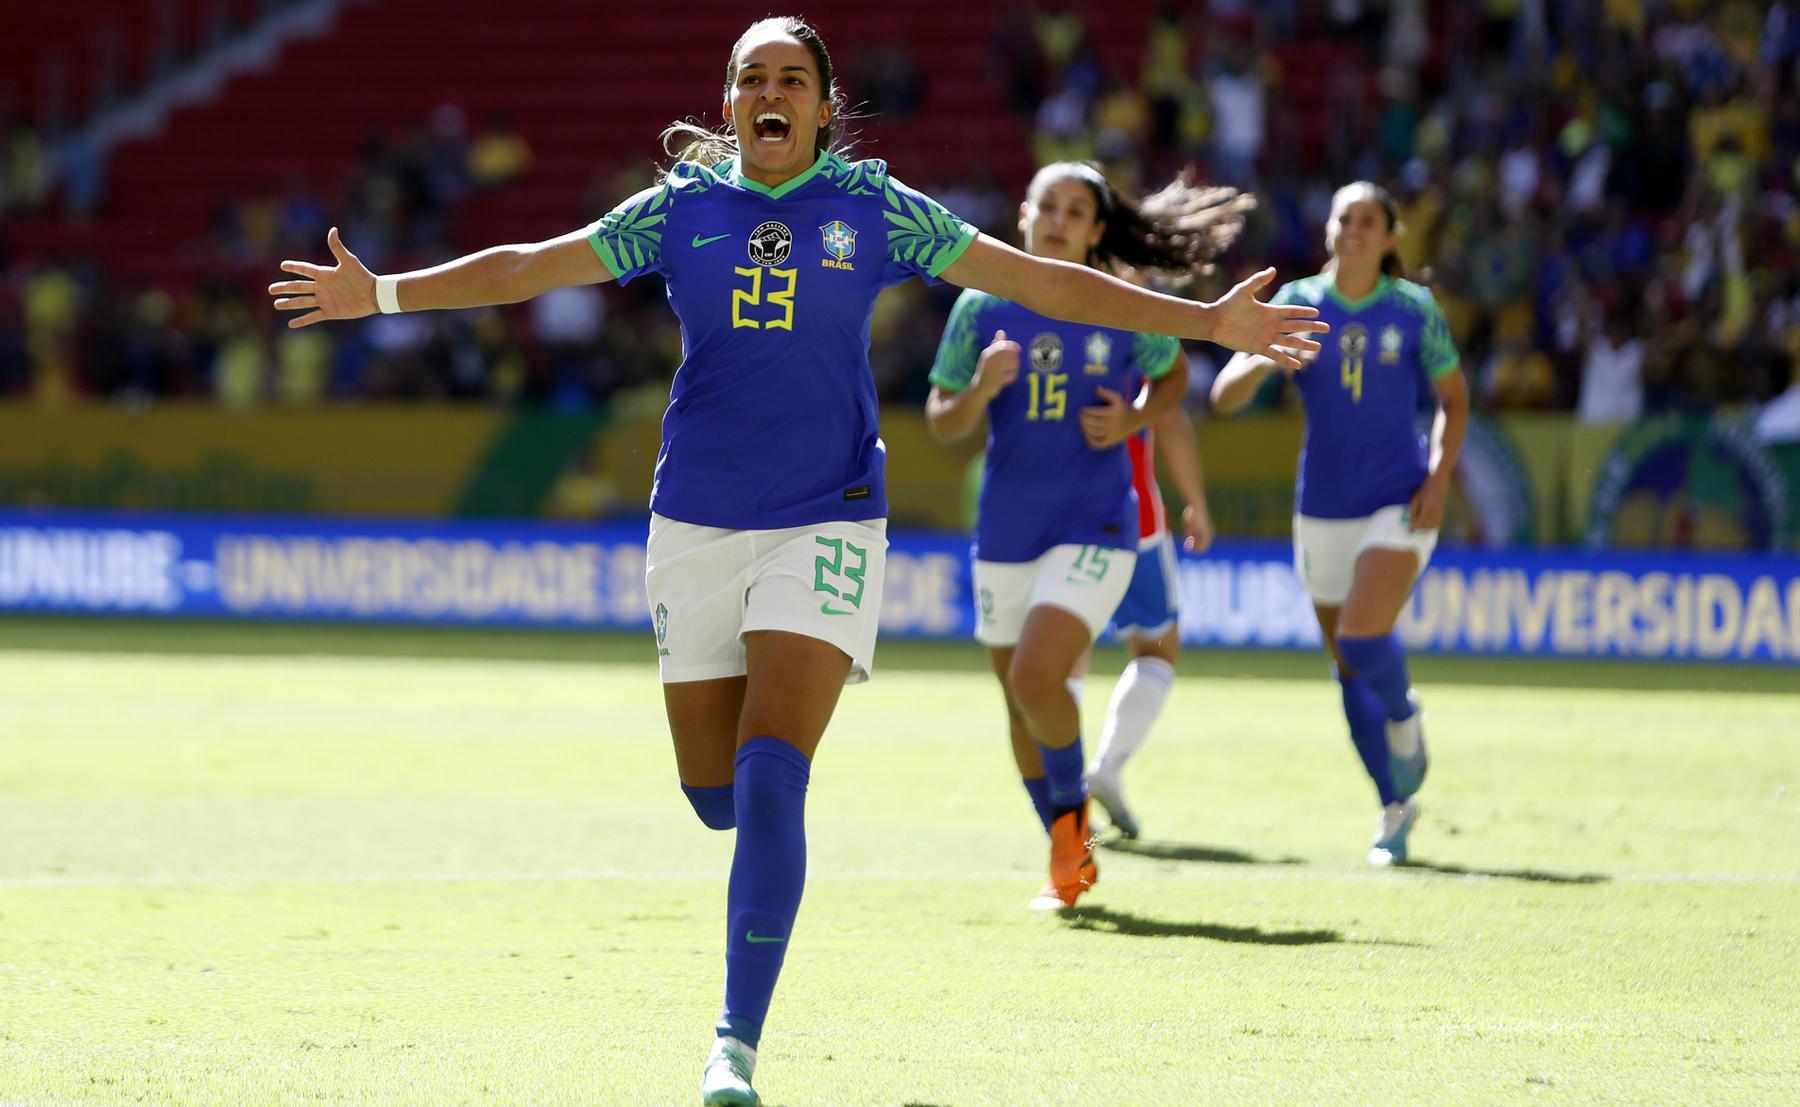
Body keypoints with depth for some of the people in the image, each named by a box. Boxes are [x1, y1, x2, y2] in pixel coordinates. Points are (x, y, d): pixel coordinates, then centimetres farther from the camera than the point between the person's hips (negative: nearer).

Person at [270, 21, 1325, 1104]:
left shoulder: (873, 208, 1)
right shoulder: (680, 207, 5)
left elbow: (1037, 279, 2)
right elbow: (528, 266, 5)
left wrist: (1207, 321, -3)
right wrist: (383, 293, -4)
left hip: (824, 524, -3)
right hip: (696, 527, 3)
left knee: (769, 782, -18)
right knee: (714, 794, 7)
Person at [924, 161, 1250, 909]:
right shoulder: (981, 308, 0)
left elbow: (1173, 377, 16)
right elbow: (942, 423, 5)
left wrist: (1133, 421, -4)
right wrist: (980, 391, -17)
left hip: (1094, 529, -3)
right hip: (1005, 532, 3)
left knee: (1037, 679, -22)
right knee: (1019, 697, 12)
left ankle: (1074, 812, 7)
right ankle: (1070, 858, 31)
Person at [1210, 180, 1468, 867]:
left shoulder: (1413, 310, -3)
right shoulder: (1296, 304, -1)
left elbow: (1453, 399, 9)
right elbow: (1225, 397, -7)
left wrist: (1439, 477, -5)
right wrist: (1263, 360, -29)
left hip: (1400, 506, -3)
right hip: (1323, 513, 3)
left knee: (1361, 640, -23)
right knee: (1349, 673, 7)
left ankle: (1404, 713, 11)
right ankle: (1397, 810, 24)